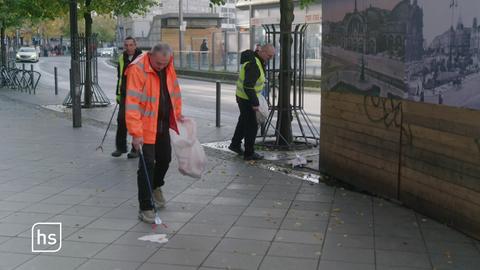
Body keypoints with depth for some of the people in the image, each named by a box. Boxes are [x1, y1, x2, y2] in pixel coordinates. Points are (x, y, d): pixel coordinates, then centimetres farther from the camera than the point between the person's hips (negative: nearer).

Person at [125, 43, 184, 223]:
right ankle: (145, 208, 4)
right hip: (145, 127, -7)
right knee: (147, 165, -5)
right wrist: (136, 133, -29)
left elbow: (174, 90, 17)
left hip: (163, 124, 7)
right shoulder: (137, 69, -21)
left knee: (165, 159, 19)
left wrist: (177, 113, 14)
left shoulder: (168, 67, 2)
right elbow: (132, 103, -25)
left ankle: (156, 186, 48)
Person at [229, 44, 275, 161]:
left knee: (244, 120, 25)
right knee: (252, 125, -1)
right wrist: (255, 103, -26)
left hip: (242, 96, 10)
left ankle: (235, 144, 40)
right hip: (246, 98, -10)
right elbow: (248, 86, -30)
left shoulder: (257, 60, 4)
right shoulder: (253, 65, -28)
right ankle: (249, 153, 9)